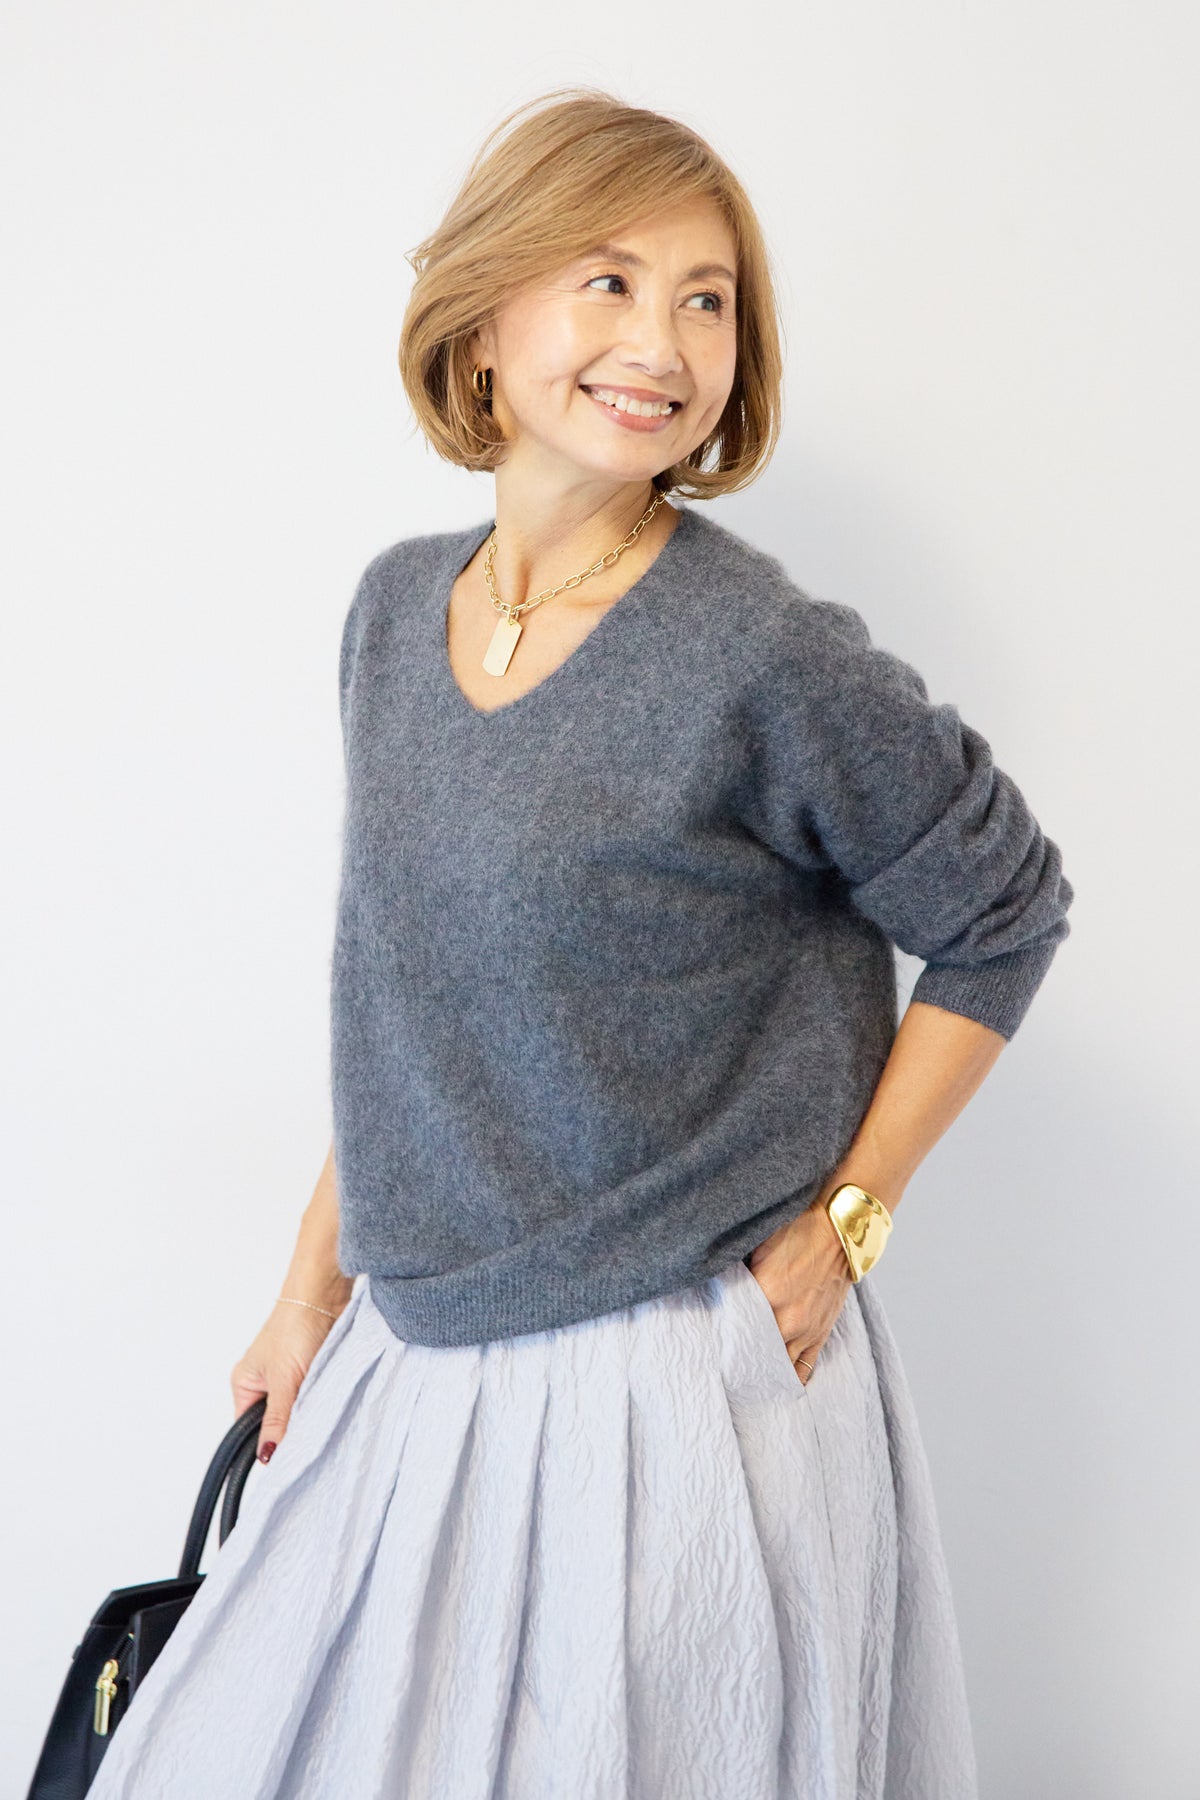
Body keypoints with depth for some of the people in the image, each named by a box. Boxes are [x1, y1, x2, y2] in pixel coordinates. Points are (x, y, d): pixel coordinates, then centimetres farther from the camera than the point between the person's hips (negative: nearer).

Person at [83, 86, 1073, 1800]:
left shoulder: (766, 656, -16)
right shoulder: (398, 607, 2)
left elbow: (1003, 912, -4)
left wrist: (842, 1224, -6)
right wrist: (318, 1279, 13)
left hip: (683, 1385, -6)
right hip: (420, 1359, 6)